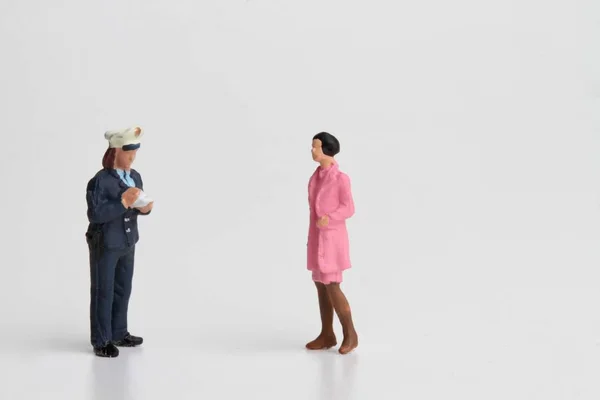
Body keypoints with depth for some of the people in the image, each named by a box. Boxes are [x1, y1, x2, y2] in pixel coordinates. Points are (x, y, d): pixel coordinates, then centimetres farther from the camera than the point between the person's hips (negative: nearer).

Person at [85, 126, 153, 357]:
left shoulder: (135, 177, 3)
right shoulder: (100, 180, -19)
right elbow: (95, 214, -25)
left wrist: (144, 208, -11)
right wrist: (122, 203, -29)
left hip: (128, 243, 7)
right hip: (105, 245, -7)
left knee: (123, 290, 17)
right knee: (103, 292, 3)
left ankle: (119, 333, 30)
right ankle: (101, 341, 11)